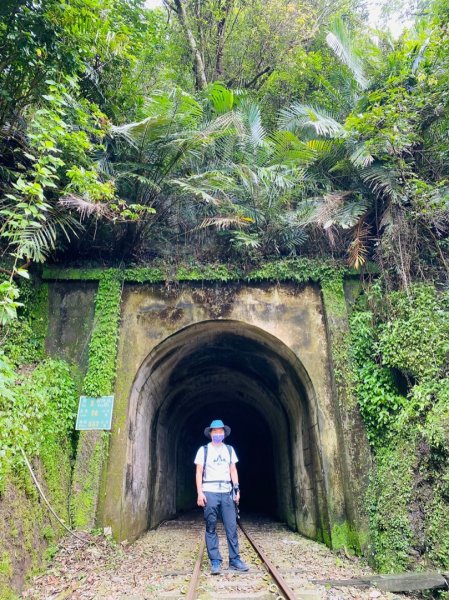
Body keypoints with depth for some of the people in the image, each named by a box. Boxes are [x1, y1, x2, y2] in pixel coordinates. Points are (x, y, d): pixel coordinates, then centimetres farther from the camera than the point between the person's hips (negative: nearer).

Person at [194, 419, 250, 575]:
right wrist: (200, 492, -9)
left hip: (227, 492, 3)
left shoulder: (229, 450, 11)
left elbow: (233, 470, 12)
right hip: (210, 492, -3)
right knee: (211, 528, 2)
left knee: (232, 527, 2)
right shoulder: (203, 450, 2)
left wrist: (237, 489, 4)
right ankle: (215, 561, 11)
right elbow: (199, 472, -1)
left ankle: (234, 559, 12)